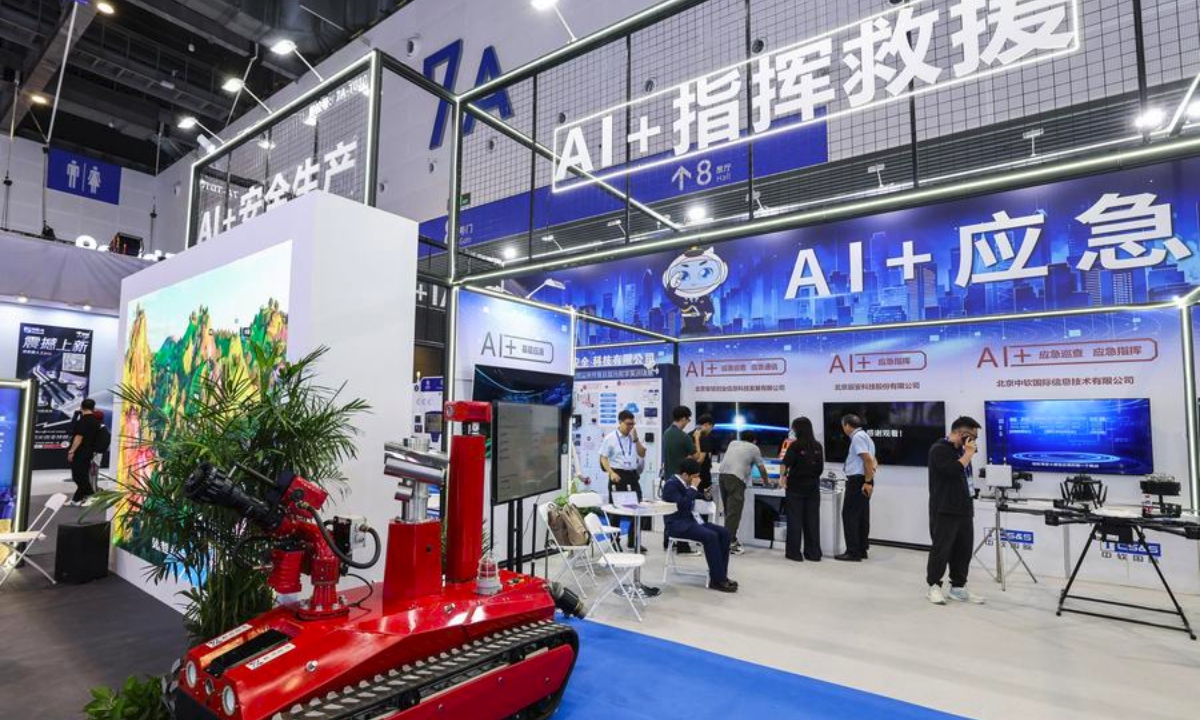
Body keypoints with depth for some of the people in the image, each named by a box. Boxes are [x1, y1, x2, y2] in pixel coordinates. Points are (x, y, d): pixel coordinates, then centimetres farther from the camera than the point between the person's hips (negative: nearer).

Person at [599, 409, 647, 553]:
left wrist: (635, 439, -8)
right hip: (618, 475, -4)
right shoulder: (610, 438, -4)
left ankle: (633, 541, 18)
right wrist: (611, 473, -19)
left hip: (633, 475, 4)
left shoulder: (635, 437, 10)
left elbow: (642, 454, 2)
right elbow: (603, 458, -5)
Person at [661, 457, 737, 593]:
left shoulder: (686, 484, 11)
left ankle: (721, 576, -4)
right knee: (711, 536, -28)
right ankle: (717, 580, -19)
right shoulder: (671, 484, -15)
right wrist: (693, 488, -20)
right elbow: (682, 505, -27)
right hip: (678, 524, -9)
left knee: (724, 533, -7)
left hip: (691, 520, 9)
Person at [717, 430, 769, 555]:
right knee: (734, 512, -6)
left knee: (728, 510, 14)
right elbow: (761, 468, 18)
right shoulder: (754, 448, 14)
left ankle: (731, 539, 21)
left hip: (722, 475, 6)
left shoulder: (733, 443, 26)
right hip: (736, 478, -6)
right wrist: (765, 481, 36)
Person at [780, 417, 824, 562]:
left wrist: (782, 476, -5)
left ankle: (794, 553, 7)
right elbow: (821, 468, 10)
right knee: (812, 520, 10)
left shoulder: (795, 445, -11)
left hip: (796, 487, -4)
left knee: (795, 520, 4)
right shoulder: (818, 446, 3)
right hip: (813, 487, 4)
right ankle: (814, 553, 15)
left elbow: (785, 463, -20)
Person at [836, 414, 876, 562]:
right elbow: (873, 462, 19)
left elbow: (868, 460, -23)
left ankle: (853, 552, -4)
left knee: (850, 515, -6)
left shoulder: (857, 437, -14)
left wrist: (867, 482, -21)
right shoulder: (864, 436, 18)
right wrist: (868, 479, 8)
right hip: (862, 481, 10)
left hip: (857, 481, -10)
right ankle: (862, 550, 17)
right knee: (862, 516, 12)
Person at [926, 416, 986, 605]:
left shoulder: (960, 450, 16)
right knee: (941, 549, -2)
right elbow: (954, 470, -23)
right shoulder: (939, 449, -10)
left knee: (964, 550, 9)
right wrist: (969, 453, -14)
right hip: (944, 511, -8)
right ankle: (934, 586, 10)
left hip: (964, 510, 8)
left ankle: (958, 587, 19)